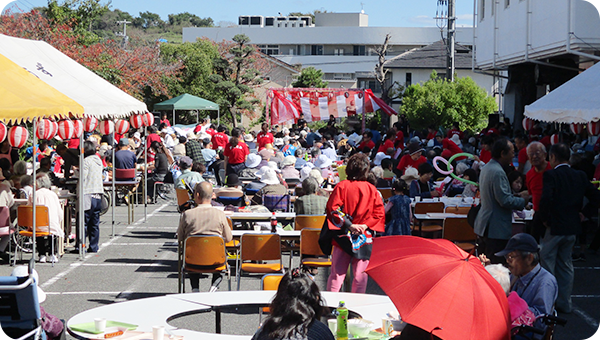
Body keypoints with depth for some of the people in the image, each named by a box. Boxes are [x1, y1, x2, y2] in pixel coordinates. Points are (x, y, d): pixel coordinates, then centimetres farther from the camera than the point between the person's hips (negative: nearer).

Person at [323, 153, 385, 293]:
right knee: (361, 274, 7)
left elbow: (333, 208, -13)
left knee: (337, 272, 5)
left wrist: (348, 224, -11)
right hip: (365, 237, 1)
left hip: (343, 236, -1)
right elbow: (379, 212, -2)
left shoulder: (341, 186, -6)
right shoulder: (372, 189, 0)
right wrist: (366, 225, -6)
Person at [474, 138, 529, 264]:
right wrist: (522, 200, -6)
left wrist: (516, 197, 18)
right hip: (496, 229, -11)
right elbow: (505, 201, -22)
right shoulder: (497, 172, -20)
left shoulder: (486, 168, 14)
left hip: (483, 226, 11)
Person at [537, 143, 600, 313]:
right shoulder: (580, 176, 5)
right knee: (566, 264, 16)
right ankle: (565, 303, 20)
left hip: (553, 227, -6)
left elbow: (546, 199, -26)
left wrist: (544, 218, -13)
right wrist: (584, 213, 8)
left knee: (547, 262, 4)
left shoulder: (551, 175, -13)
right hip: (572, 228, 6)